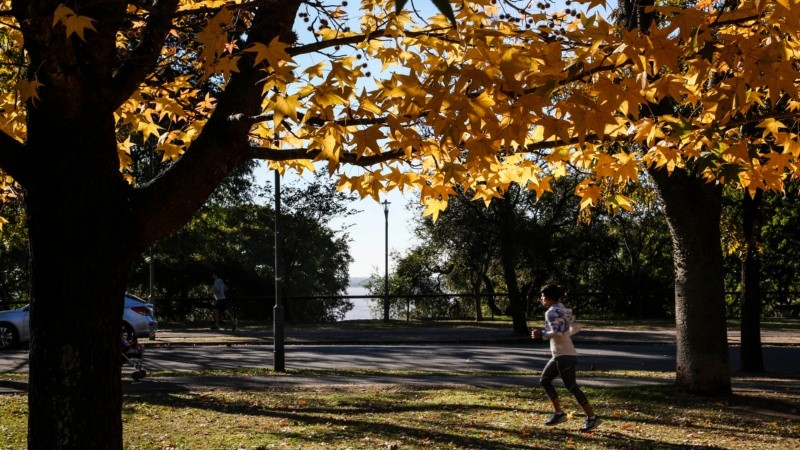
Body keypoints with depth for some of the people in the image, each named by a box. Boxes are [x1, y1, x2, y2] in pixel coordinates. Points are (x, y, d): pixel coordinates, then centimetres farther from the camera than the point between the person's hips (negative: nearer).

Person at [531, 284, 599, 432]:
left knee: (571, 386, -5)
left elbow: (556, 333, -26)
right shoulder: (562, 310, 13)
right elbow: (575, 328, 17)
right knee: (545, 380, 15)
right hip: (560, 355, 10)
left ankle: (592, 417, -1)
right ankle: (558, 413, 15)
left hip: (564, 355, -10)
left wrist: (541, 335, -14)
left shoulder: (551, 312, -15)